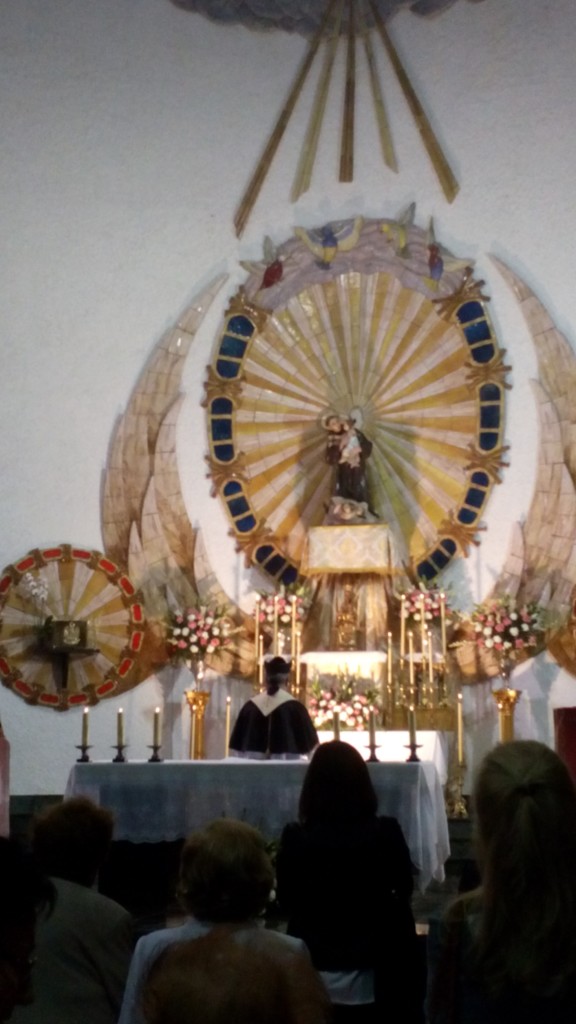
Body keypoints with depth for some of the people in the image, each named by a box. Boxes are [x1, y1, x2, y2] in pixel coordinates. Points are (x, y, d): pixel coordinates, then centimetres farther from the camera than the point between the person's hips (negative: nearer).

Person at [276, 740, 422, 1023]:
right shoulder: (386, 832, -15)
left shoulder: (295, 837, -15)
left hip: (311, 979, 0)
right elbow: (404, 888, 5)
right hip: (367, 981, 0)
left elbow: (286, 901, 1)